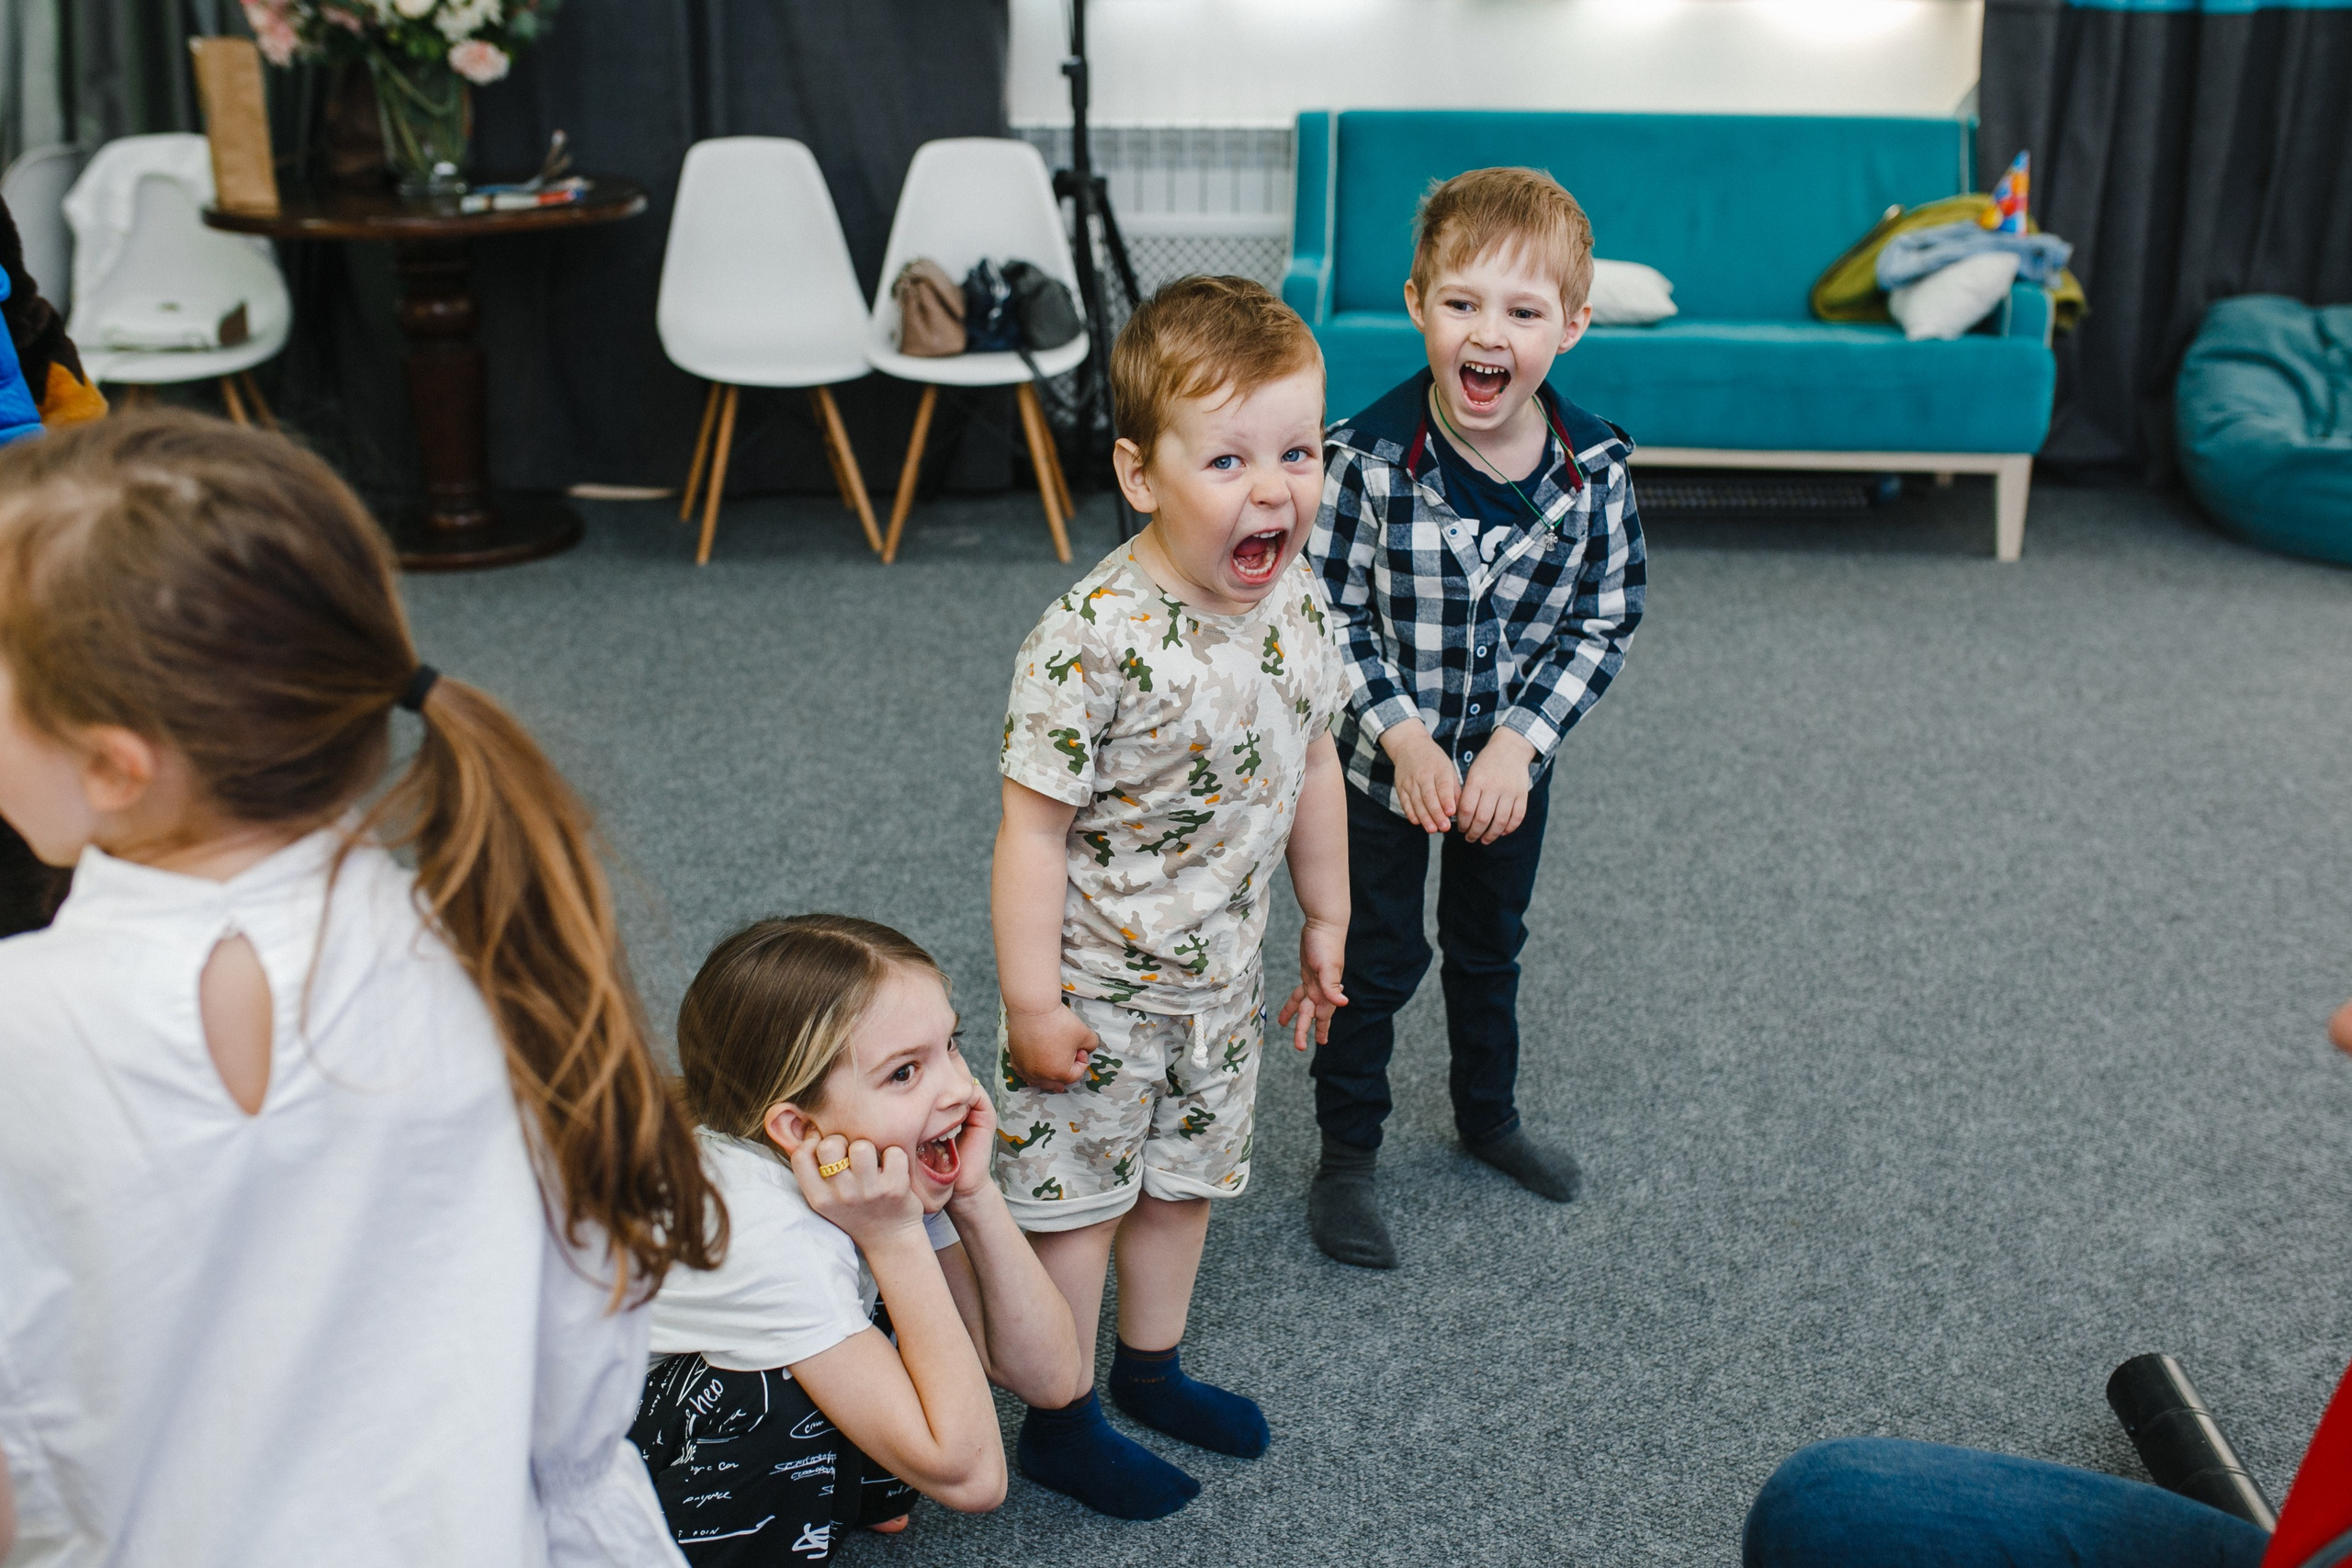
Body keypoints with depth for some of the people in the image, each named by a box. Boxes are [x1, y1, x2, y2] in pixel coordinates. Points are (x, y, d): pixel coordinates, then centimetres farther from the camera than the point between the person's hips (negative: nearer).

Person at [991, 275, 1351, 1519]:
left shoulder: (1297, 603, -7)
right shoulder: (1094, 639, -29)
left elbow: (1311, 764, 7)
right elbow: (1034, 825, -23)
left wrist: (1325, 921, 15)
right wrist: (1032, 1003, -19)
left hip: (1222, 973, 7)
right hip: (1097, 983, -7)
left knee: (1186, 1175, 23)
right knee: (1075, 1195, 9)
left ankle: (1152, 1369, 45)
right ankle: (1061, 1425, 29)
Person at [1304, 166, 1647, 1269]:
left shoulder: (1593, 471, -17)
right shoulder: (1369, 459, -25)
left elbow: (1607, 617, -8)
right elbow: (1329, 611, -16)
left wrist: (1521, 740, -16)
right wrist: (1403, 736, -21)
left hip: (1514, 761, 3)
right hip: (1384, 760, -3)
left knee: (1491, 942, 25)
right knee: (1376, 960, 11)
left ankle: (1489, 1115, 49)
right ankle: (1346, 1155, 32)